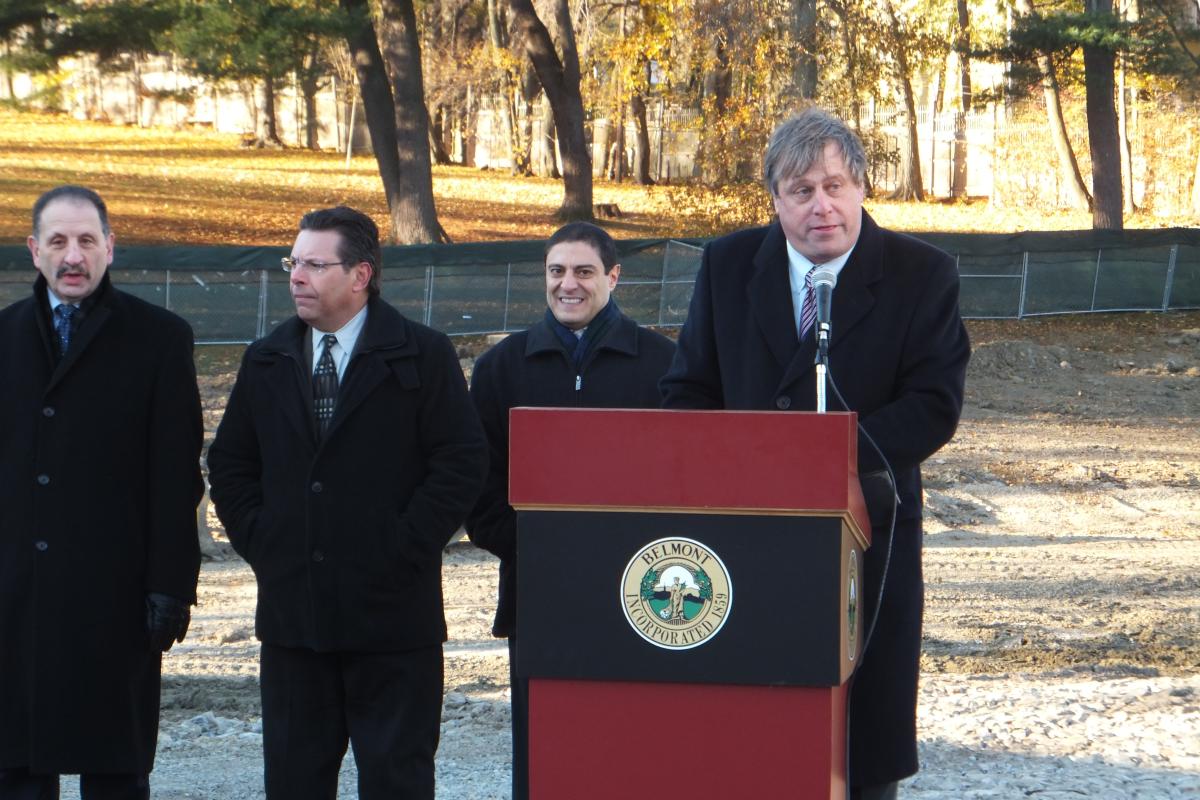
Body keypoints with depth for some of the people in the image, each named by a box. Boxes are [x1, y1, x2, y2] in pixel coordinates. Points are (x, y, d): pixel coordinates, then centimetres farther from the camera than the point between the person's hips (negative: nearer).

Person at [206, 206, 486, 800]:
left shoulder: (423, 356, -3)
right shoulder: (267, 360, 11)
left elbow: (462, 461, -8)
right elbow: (230, 463, 16)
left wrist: (405, 549, -12)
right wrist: (258, 542, 4)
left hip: (390, 613, -4)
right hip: (291, 609, 4)